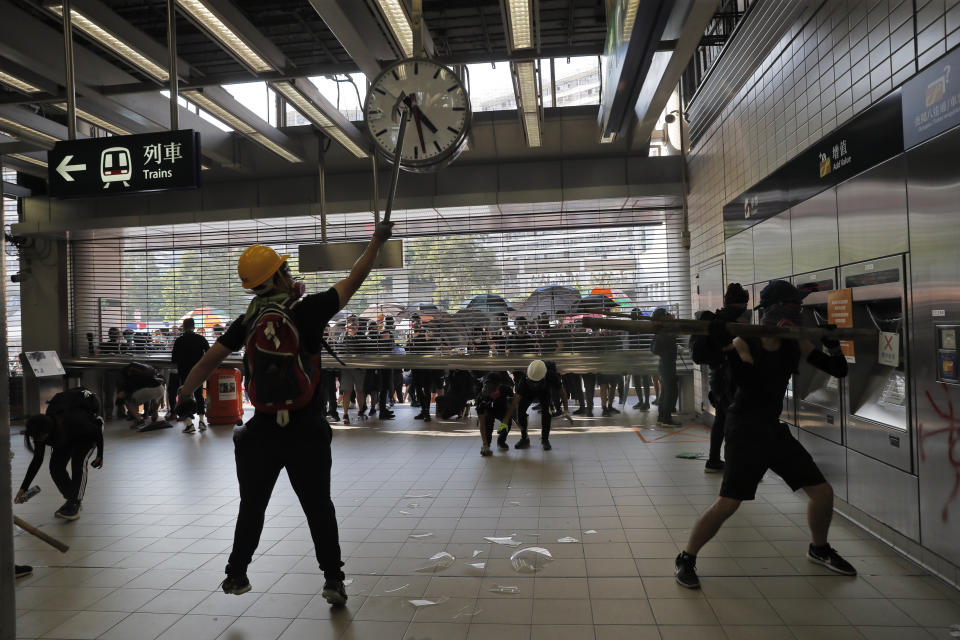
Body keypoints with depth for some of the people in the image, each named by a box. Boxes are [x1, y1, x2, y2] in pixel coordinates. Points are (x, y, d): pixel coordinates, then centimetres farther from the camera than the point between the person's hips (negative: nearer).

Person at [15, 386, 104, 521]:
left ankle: (74, 505, -24)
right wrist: (23, 488, -10)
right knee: (55, 466, -11)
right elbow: (37, 460, -10)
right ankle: (71, 499, 5)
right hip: (67, 437, 6)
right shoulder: (41, 431, -24)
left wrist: (100, 456, -15)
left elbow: (97, 432, -25)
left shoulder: (73, 421, -44)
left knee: (79, 463, -26)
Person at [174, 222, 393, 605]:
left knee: (252, 506, 21)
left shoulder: (247, 321, 2)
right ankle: (333, 580, 14)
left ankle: (236, 576, 32)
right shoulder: (307, 310, -9)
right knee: (319, 507, 12)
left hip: (263, 431, 3)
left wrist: (182, 396, 22)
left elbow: (209, 361, 6)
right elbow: (353, 282, 1)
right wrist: (377, 240, 12)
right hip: (306, 432, -3)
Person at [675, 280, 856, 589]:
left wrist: (833, 346, -13)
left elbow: (839, 370, 6)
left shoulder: (797, 344, 3)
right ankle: (686, 559, 2)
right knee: (728, 503, -15)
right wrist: (727, 347, -39)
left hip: (775, 429, 7)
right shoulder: (744, 344, -15)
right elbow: (746, 383, -30)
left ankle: (819, 550, 40)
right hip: (745, 431, -7)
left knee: (823, 492, 12)